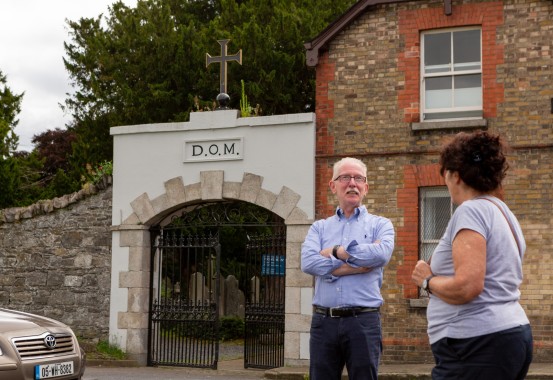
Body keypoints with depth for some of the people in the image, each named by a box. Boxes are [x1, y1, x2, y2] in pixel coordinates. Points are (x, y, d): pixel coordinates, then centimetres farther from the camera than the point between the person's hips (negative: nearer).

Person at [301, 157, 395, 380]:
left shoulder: (380, 225, 9)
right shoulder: (319, 228, 13)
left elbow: (382, 254, -15)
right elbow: (308, 263, -7)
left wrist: (337, 252, -5)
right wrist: (359, 264, -10)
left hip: (364, 321, -2)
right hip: (323, 321, 2)